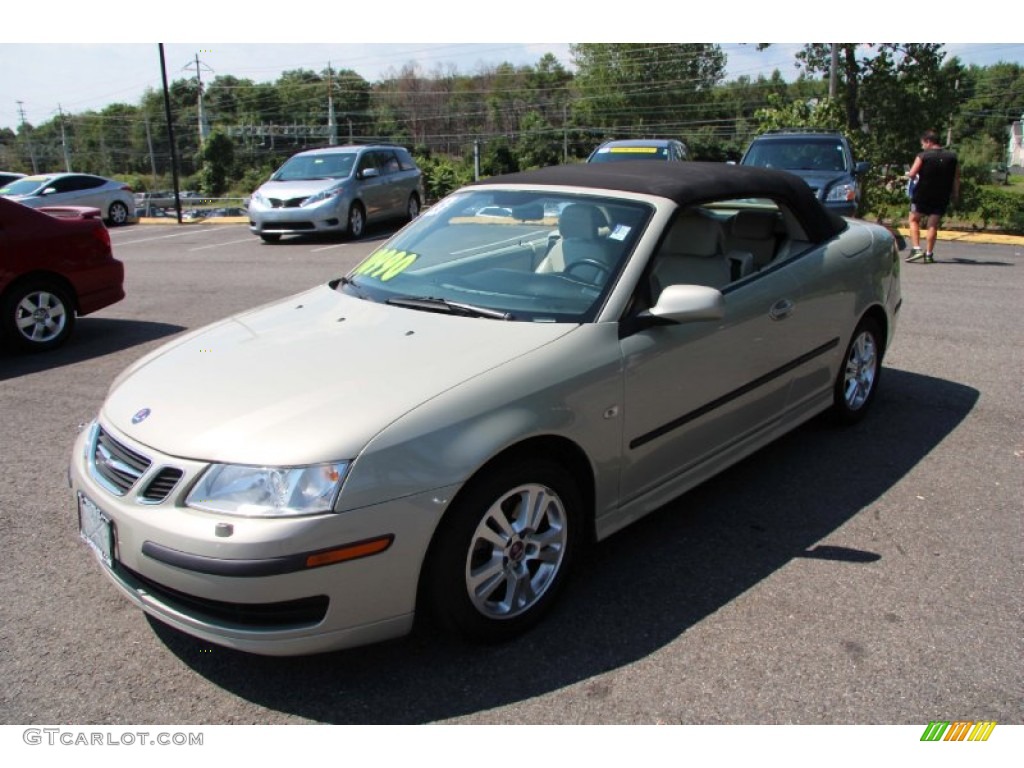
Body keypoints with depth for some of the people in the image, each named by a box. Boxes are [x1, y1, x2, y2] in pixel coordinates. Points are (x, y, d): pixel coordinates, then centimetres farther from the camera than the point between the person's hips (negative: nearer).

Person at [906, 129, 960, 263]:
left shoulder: (923, 156, -9)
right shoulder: (952, 156, 5)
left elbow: (912, 174, -14)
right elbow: (956, 178, 6)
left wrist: (909, 175, 8)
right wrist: (955, 194, 13)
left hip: (922, 194, -3)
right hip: (942, 197, 3)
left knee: (914, 220, 13)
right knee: (933, 225, 7)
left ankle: (916, 249, -1)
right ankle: (929, 254, 5)